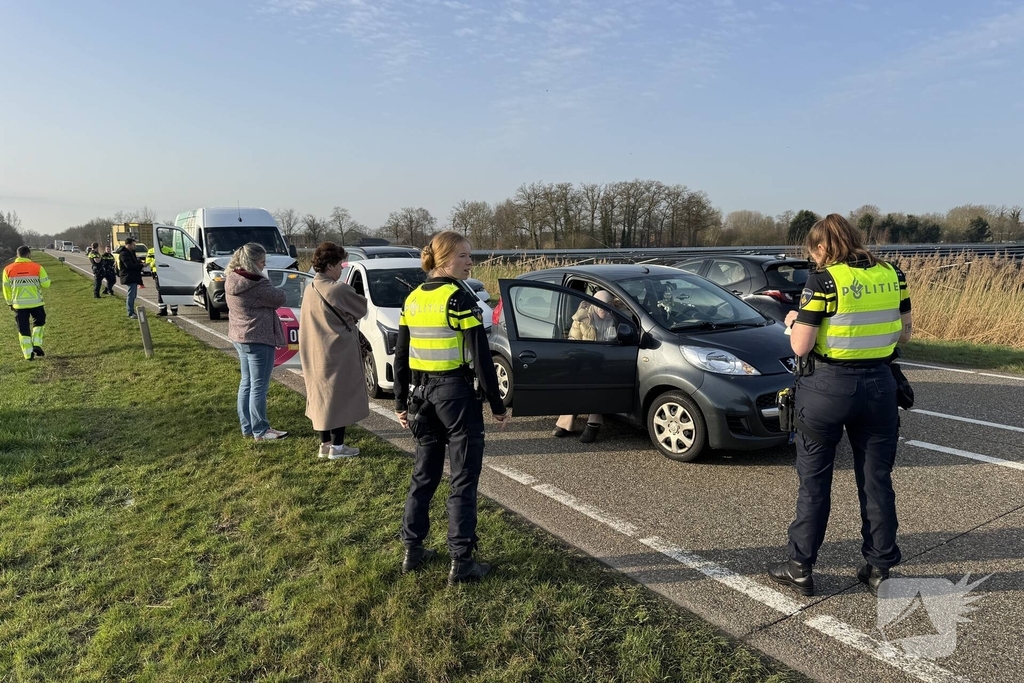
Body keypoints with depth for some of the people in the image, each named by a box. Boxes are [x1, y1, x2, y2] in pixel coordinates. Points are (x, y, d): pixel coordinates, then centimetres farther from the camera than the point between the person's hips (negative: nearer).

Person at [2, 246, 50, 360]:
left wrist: (10, 303, 18)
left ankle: (28, 353, 8)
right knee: (39, 322, 21)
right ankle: (37, 344, 5)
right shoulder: (37, 267, -8)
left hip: (19, 304, 2)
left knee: (23, 329, 9)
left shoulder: (8, 269, 0)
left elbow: (6, 289, 6)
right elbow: (46, 284, -6)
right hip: (36, 302, -1)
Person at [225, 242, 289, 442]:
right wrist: (270, 289, 5)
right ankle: (260, 431, 6)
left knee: (246, 383, 17)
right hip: (258, 339, -9)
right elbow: (280, 299, -11)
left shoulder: (231, 281, 6)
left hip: (239, 337, 10)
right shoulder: (255, 285, -21)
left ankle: (247, 427, 24)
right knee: (259, 386, -1)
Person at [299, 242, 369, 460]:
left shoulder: (310, 289, 7)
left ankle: (325, 444, 23)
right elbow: (361, 309, -5)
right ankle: (337, 447, 7)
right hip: (338, 353, -8)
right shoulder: (339, 289, -18)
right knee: (340, 398, 2)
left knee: (322, 397, 15)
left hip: (316, 355, 8)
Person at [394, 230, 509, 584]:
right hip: (457, 393, -7)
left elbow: (401, 357, 10)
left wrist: (401, 403, 17)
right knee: (463, 480, 3)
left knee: (423, 474, 18)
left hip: (423, 393, 7)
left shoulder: (413, 299, 7)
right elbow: (480, 358, -16)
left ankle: (413, 551, 26)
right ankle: (461, 562, 9)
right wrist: (497, 404, -9)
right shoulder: (460, 299, -14)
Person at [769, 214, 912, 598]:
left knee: (814, 481, 8)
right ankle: (880, 569, 24)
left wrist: (793, 321, 5)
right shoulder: (892, 276, 2)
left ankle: (800, 569, 17)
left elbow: (800, 347, -14)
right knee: (877, 480, 15)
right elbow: (904, 334, 11)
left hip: (828, 387, -4)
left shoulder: (823, 282, -14)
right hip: (878, 385, 5)